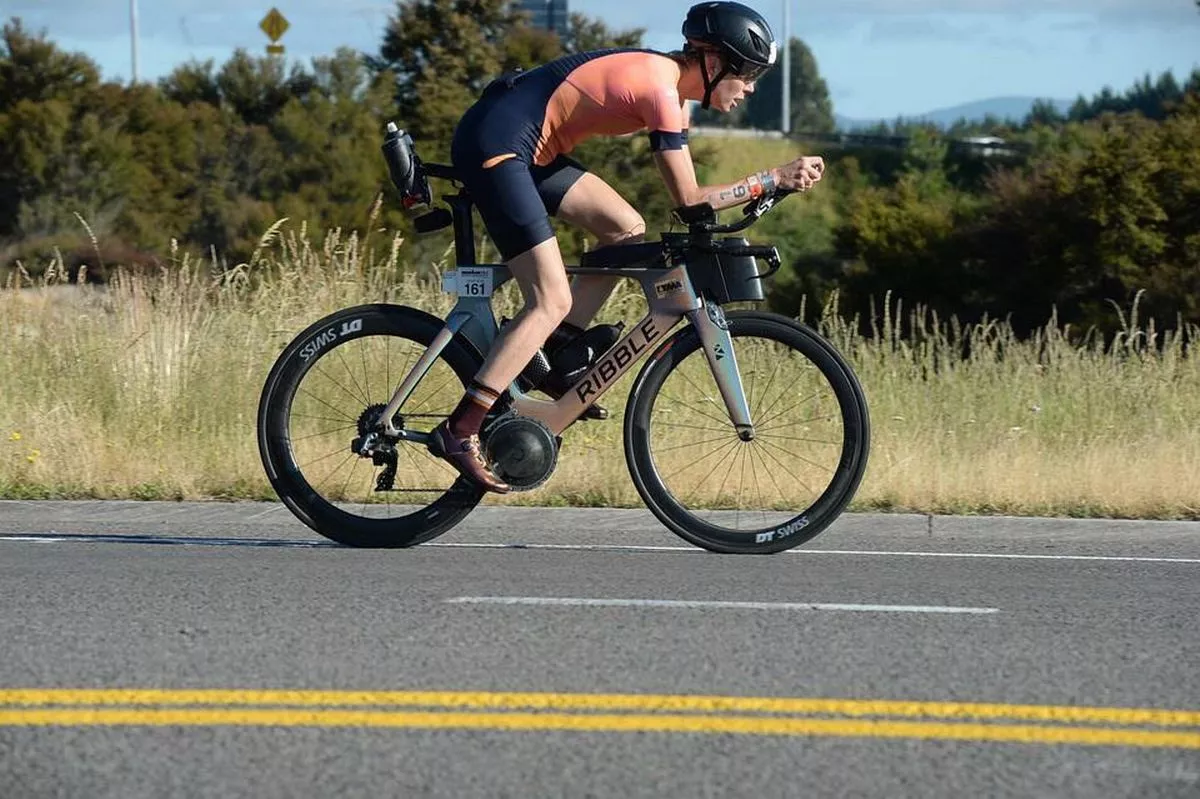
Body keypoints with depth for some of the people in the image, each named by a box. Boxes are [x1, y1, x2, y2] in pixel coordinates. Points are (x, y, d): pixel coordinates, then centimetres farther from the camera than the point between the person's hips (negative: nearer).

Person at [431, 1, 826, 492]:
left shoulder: (669, 79, 11)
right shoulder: (661, 89, -17)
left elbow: (682, 191, 15)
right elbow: (689, 199, -16)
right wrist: (775, 179, -13)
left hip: (527, 149, 10)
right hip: (494, 145, -10)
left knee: (627, 231, 9)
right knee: (553, 303, -11)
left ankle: (558, 350, 12)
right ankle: (460, 432, -14)